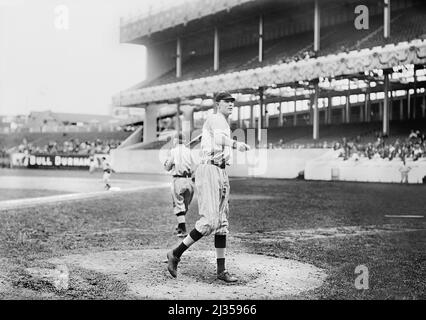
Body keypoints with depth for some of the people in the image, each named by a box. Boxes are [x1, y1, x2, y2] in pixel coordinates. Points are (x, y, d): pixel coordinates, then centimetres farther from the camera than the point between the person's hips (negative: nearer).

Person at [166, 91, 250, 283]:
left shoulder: (224, 123, 24)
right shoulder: (216, 119, -7)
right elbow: (219, 139, -28)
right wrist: (235, 144, -42)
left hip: (221, 173, 10)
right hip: (209, 170, -10)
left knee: (222, 221, 7)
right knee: (210, 221, -16)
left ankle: (221, 270, 9)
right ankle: (175, 254, -3)